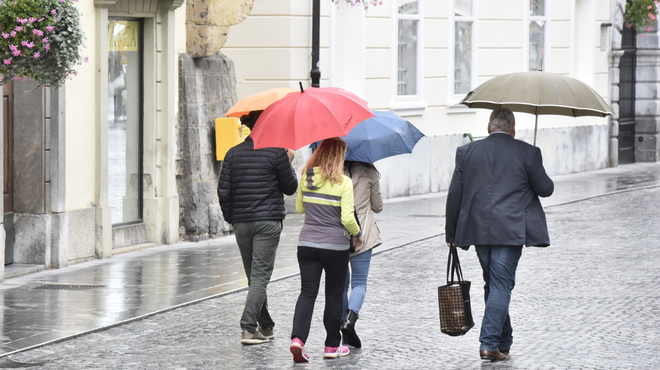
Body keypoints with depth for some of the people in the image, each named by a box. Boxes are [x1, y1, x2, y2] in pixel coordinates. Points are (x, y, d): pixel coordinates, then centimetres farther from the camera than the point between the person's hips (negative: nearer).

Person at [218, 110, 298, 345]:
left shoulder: (233, 154, 5)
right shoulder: (276, 153, -7)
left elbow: (224, 191, 3)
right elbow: (290, 188, 0)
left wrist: (231, 219, 15)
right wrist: (289, 164, 15)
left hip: (241, 222, 4)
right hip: (268, 221, -4)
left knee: (254, 276, 14)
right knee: (260, 276, -5)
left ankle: (265, 326, 22)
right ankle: (249, 328, -15)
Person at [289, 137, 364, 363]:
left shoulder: (306, 178, 2)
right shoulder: (343, 182, -12)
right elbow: (347, 218, -15)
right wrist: (357, 234, 3)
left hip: (307, 244, 3)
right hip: (335, 246, -3)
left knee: (307, 293, 2)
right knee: (334, 295, 10)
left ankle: (298, 338, -18)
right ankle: (332, 346, 17)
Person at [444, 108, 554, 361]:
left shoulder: (466, 152, 5)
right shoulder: (527, 153, -3)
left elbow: (454, 195, 6)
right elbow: (545, 189, 2)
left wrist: (451, 234, 14)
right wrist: (538, 173, 25)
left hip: (477, 231, 4)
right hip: (510, 232, -4)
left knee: (493, 284, 17)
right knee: (501, 285, -2)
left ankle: (504, 341, 27)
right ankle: (489, 343, -11)